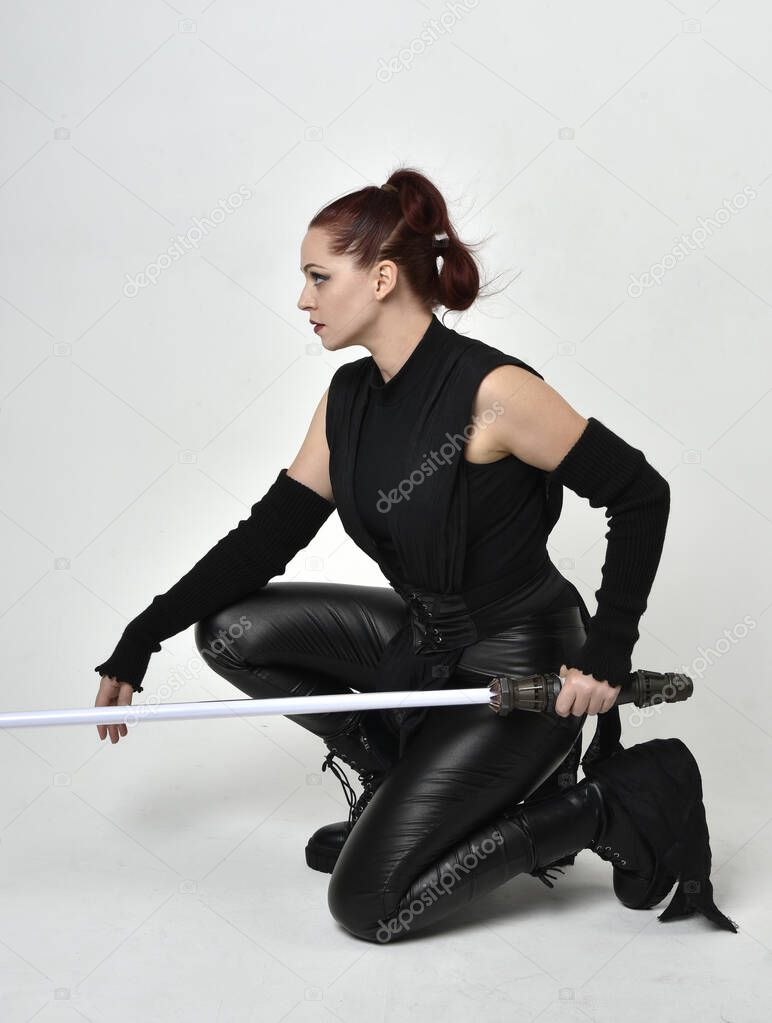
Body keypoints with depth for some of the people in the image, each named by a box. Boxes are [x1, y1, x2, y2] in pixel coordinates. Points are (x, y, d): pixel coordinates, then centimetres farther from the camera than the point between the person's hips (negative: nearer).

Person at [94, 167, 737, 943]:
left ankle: (618, 803, 0)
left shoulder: (491, 390, -23)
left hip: (520, 671, -8)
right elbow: (271, 530, 2)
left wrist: (608, 654, -20)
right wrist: (142, 639, -3)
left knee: (367, 904, -11)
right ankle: (399, 782, 14)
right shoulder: (348, 398, 1)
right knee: (231, 629, 3)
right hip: (425, 640, 8)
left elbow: (640, 496, -17)